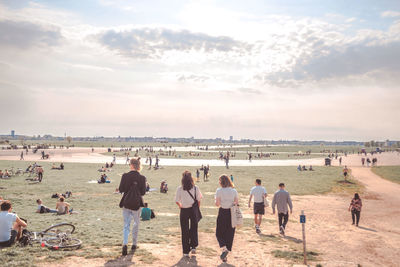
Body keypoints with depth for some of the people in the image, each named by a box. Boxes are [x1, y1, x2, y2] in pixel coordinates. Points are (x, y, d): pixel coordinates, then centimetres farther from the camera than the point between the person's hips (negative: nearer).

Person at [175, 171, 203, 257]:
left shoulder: (179, 189, -10)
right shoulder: (195, 188, -8)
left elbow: (177, 201, -4)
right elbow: (199, 200, -3)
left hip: (184, 211, 0)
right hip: (193, 210, 0)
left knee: (184, 231, 9)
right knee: (193, 228, 18)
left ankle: (186, 251, 13)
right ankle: (193, 247, 11)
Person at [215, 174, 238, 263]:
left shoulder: (219, 190, -10)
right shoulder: (234, 191, -1)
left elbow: (217, 204, -12)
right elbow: (237, 202, 0)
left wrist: (216, 201, 8)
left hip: (222, 213, -3)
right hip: (231, 213, 3)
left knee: (219, 233, 13)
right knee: (230, 234, 12)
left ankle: (224, 249, -10)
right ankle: (225, 256, 18)